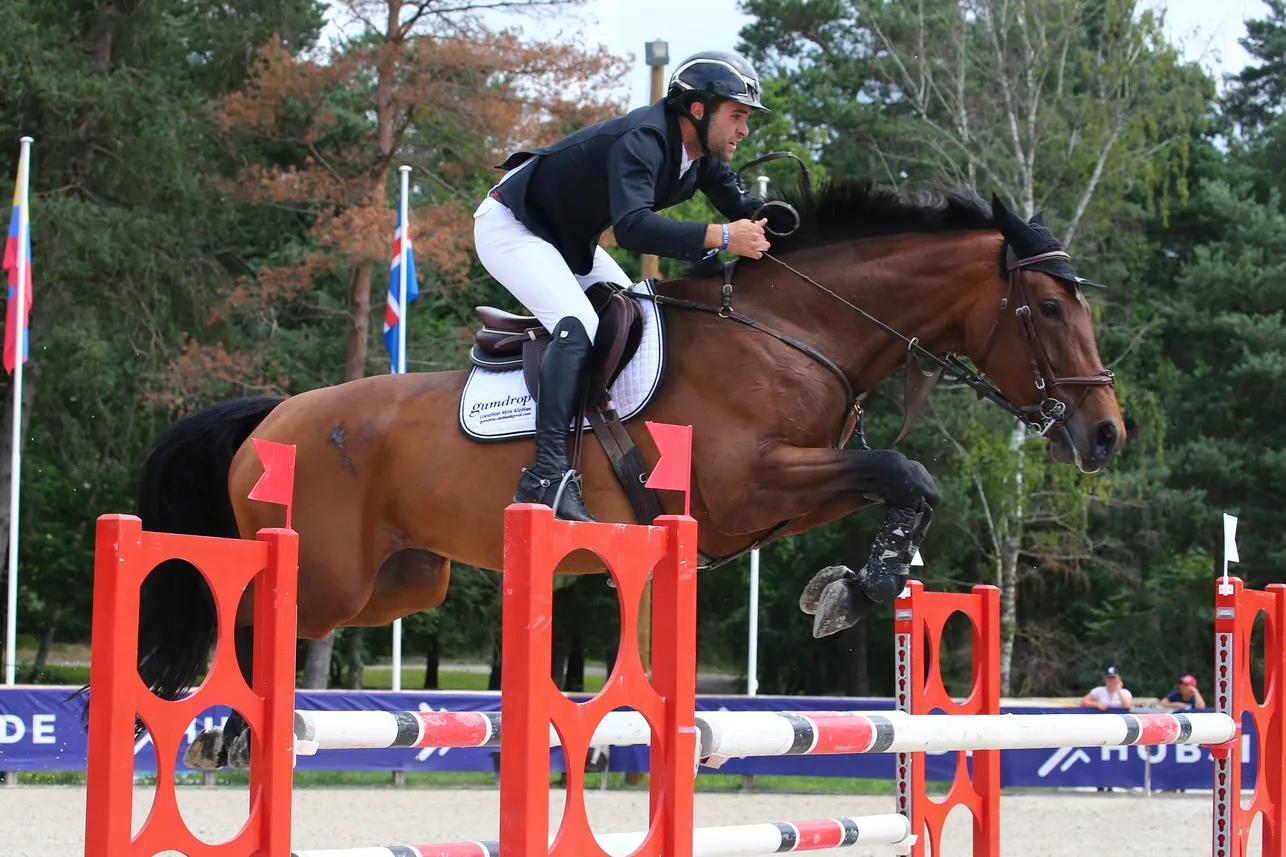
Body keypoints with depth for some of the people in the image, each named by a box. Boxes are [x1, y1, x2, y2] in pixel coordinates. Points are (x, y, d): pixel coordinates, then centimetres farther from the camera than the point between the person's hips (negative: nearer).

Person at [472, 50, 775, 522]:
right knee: (578, 325, -28)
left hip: (568, 240, 11)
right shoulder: (642, 140, -31)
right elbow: (632, 226, -46)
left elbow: (741, 208, 9)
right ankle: (546, 475, -37)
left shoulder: (702, 152, -3)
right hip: (511, 228, -11)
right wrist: (720, 238, -48)